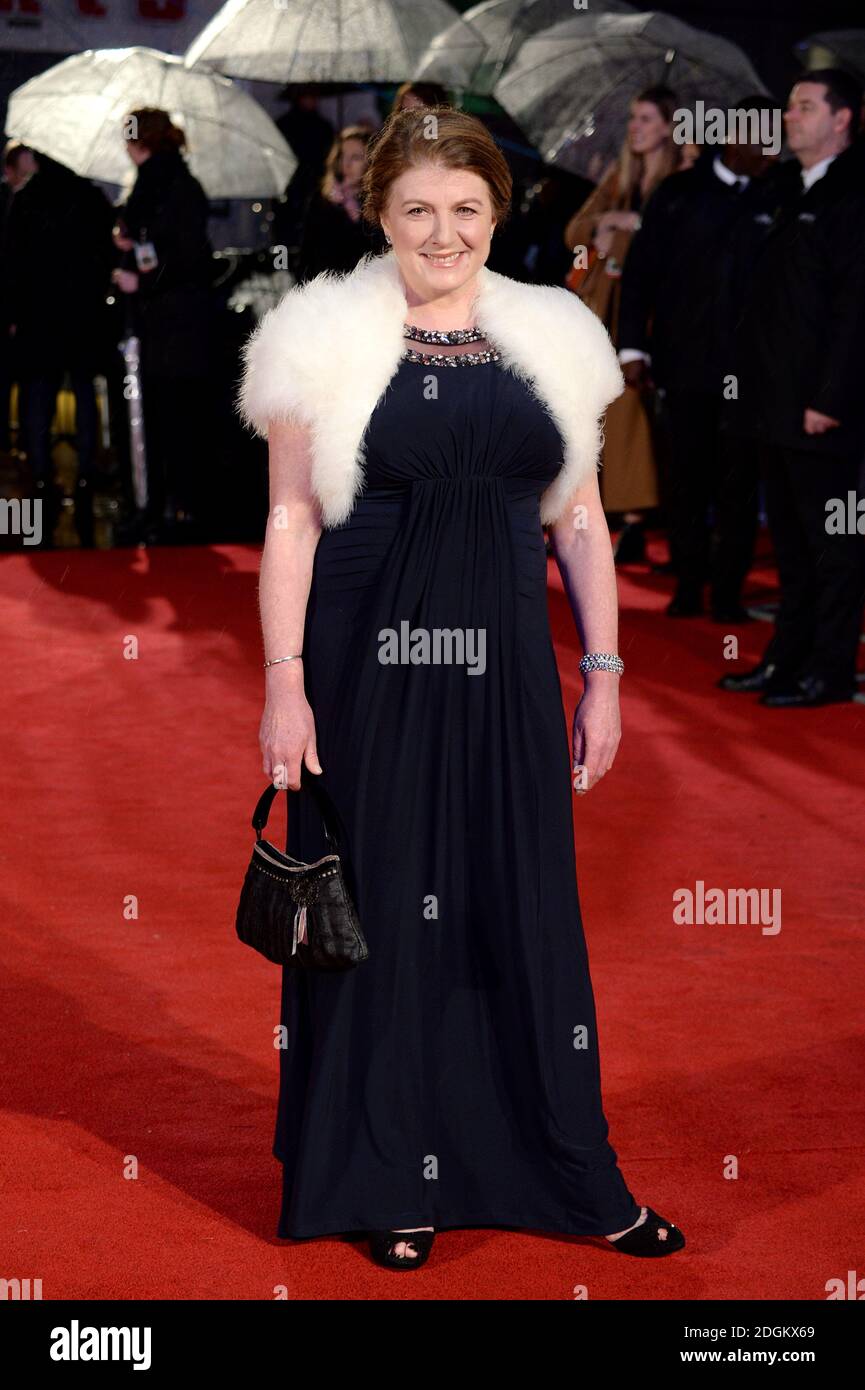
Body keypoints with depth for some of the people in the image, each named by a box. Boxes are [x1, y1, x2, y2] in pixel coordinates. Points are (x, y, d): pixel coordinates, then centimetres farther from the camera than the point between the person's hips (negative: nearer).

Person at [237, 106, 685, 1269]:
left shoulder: (549, 341, 6)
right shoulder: (328, 341, -3)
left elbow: (581, 522, 9)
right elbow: (292, 522, -4)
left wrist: (603, 675, 5)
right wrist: (285, 683, -10)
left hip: (504, 667, 3)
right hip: (370, 665, -2)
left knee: (528, 908, 9)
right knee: (384, 909, 6)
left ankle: (574, 1180, 22)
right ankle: (396, 1184, 20)